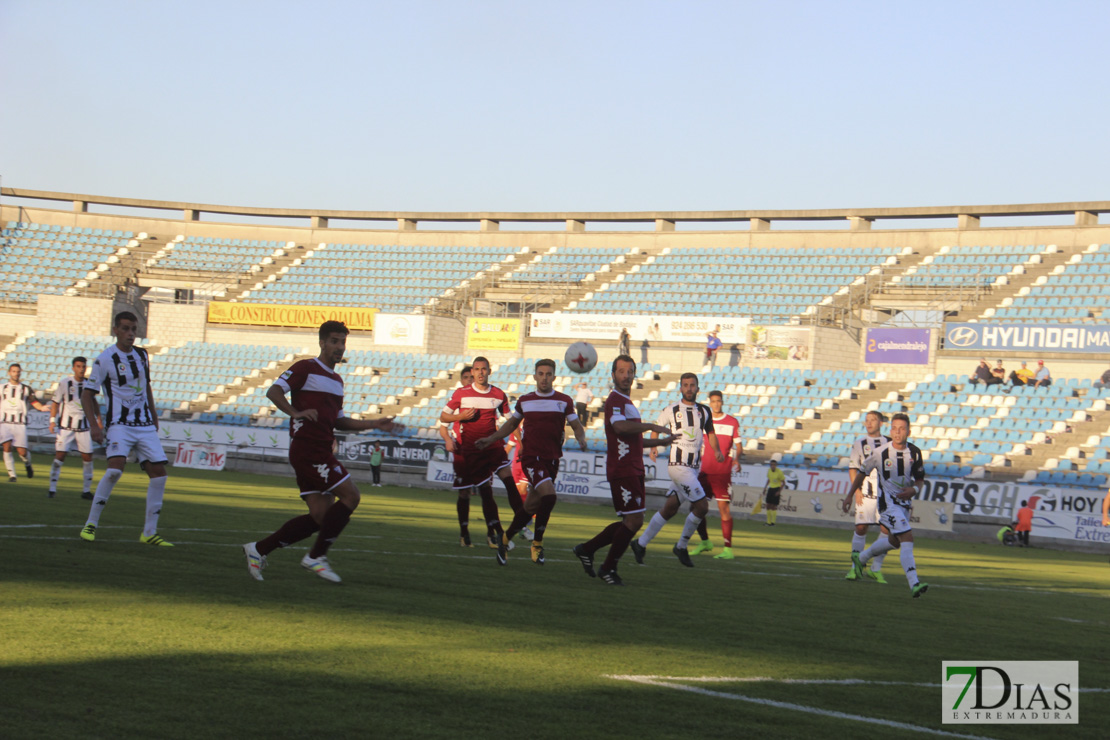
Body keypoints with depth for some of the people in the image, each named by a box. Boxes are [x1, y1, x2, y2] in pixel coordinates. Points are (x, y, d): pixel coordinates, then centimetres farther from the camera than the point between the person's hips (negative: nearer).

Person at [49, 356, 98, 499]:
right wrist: (52, 420, -8)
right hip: (66, 427, -3)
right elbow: (55, 402, 0)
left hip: (83, 427, 3)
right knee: (60, 456, -8)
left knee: (87, 457, 0)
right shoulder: (64, 383, -5)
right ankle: (52, 488, 0)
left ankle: (86, 490, 10)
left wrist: (98, 420, 14)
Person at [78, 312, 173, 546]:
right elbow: (87, 393, -4)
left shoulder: (142, 355, 11)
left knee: (158, 472, -3)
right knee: (115, 468, -25)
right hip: (119, 424, -6)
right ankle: (91, 524, -13)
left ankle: (149, 532, 6)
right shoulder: (105, 359, -7)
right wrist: (93, 424, -14)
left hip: (145, 425, 6)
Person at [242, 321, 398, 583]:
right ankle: (316, 556, -6)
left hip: (321, 451, 9)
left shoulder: (337, 380, 23)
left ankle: (259, 549, 10)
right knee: (350, 495, -13)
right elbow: (274, 391, -13)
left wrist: (375, 424, 20)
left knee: (321, 516, 4)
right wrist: (296, 412, -27)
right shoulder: (306, 368, -3)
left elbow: (339, 422, 28)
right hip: (307, 449, -9)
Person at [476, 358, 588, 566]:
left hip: (552, 459, 2)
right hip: (531, 456, -2)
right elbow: (512, 424, 22)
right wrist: (490, 439, 15)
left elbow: (577, 426, 5)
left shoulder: (564, 401, 5)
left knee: (533, 505, 8)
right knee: (549, 494, -24)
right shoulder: (524, 400, 7)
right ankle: (537, 543, -10)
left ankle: (506, 538, 29)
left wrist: (581, 438, -17)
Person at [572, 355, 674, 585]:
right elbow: (620, 427, -32)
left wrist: (661, 442, 30)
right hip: (623, 470, -10)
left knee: (631, 522, 11)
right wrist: (652, 426, -25)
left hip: (632, 470, 10)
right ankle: (608, 568, 2)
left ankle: (587, 549, 19)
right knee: (634, 520, -9)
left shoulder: (627, 402, 22)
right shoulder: (615, 400, -11)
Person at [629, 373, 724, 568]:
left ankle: (641, 544, 20)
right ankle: (681, 547, 3)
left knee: (670, 508, 9)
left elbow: (710, 432, 21)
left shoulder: (704, 412, 11)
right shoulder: (671, 410, -2)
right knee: (702, 506, -13)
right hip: (678, 464, -6)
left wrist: (717, 450, 3)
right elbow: (657, 428, 11)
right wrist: (654, 447, -5)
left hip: (694, 467, 6)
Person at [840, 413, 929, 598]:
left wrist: (914, 489, -15)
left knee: (895, 542, 21)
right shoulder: (880, 453, -13)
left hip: (905, 501, 6)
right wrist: (850, 496, 9)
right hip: (887, 501, -6)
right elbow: (862, 472, 2)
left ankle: (860, 559, 45)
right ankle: (914, 584, -27)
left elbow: (920, 479, 8)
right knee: (907, 538, -21)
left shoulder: (914, 453, -4)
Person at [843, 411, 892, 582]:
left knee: (886, 529, -4)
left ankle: (876, 569, 6)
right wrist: (857, 490, -6)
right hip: (865, 493, -1)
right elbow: (853, 468, 6)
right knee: (861, 528, -6)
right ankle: (855, 567, 3)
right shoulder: (859, 444, 7)